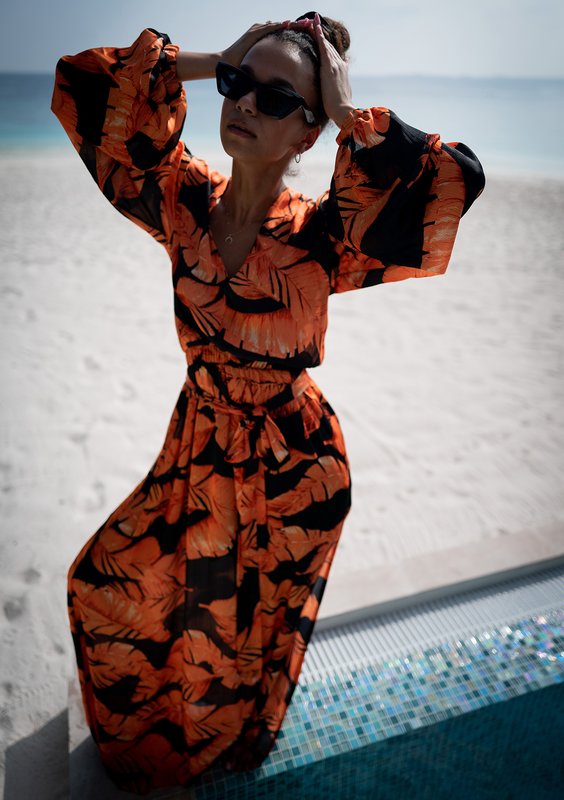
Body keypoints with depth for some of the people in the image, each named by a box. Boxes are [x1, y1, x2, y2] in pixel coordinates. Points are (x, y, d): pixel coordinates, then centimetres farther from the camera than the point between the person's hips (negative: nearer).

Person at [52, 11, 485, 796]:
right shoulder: (186, 202, -8)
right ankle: (141, 731, 58)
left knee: (246, 630, 18)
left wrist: (351, 113, -23)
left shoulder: (320, 235, -20)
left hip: (290, 464, -4)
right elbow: (82, 85, -4)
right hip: (200, 439, 5)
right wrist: (210, 63, -9)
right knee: (108, 584, 21)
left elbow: (457, 178, -32)